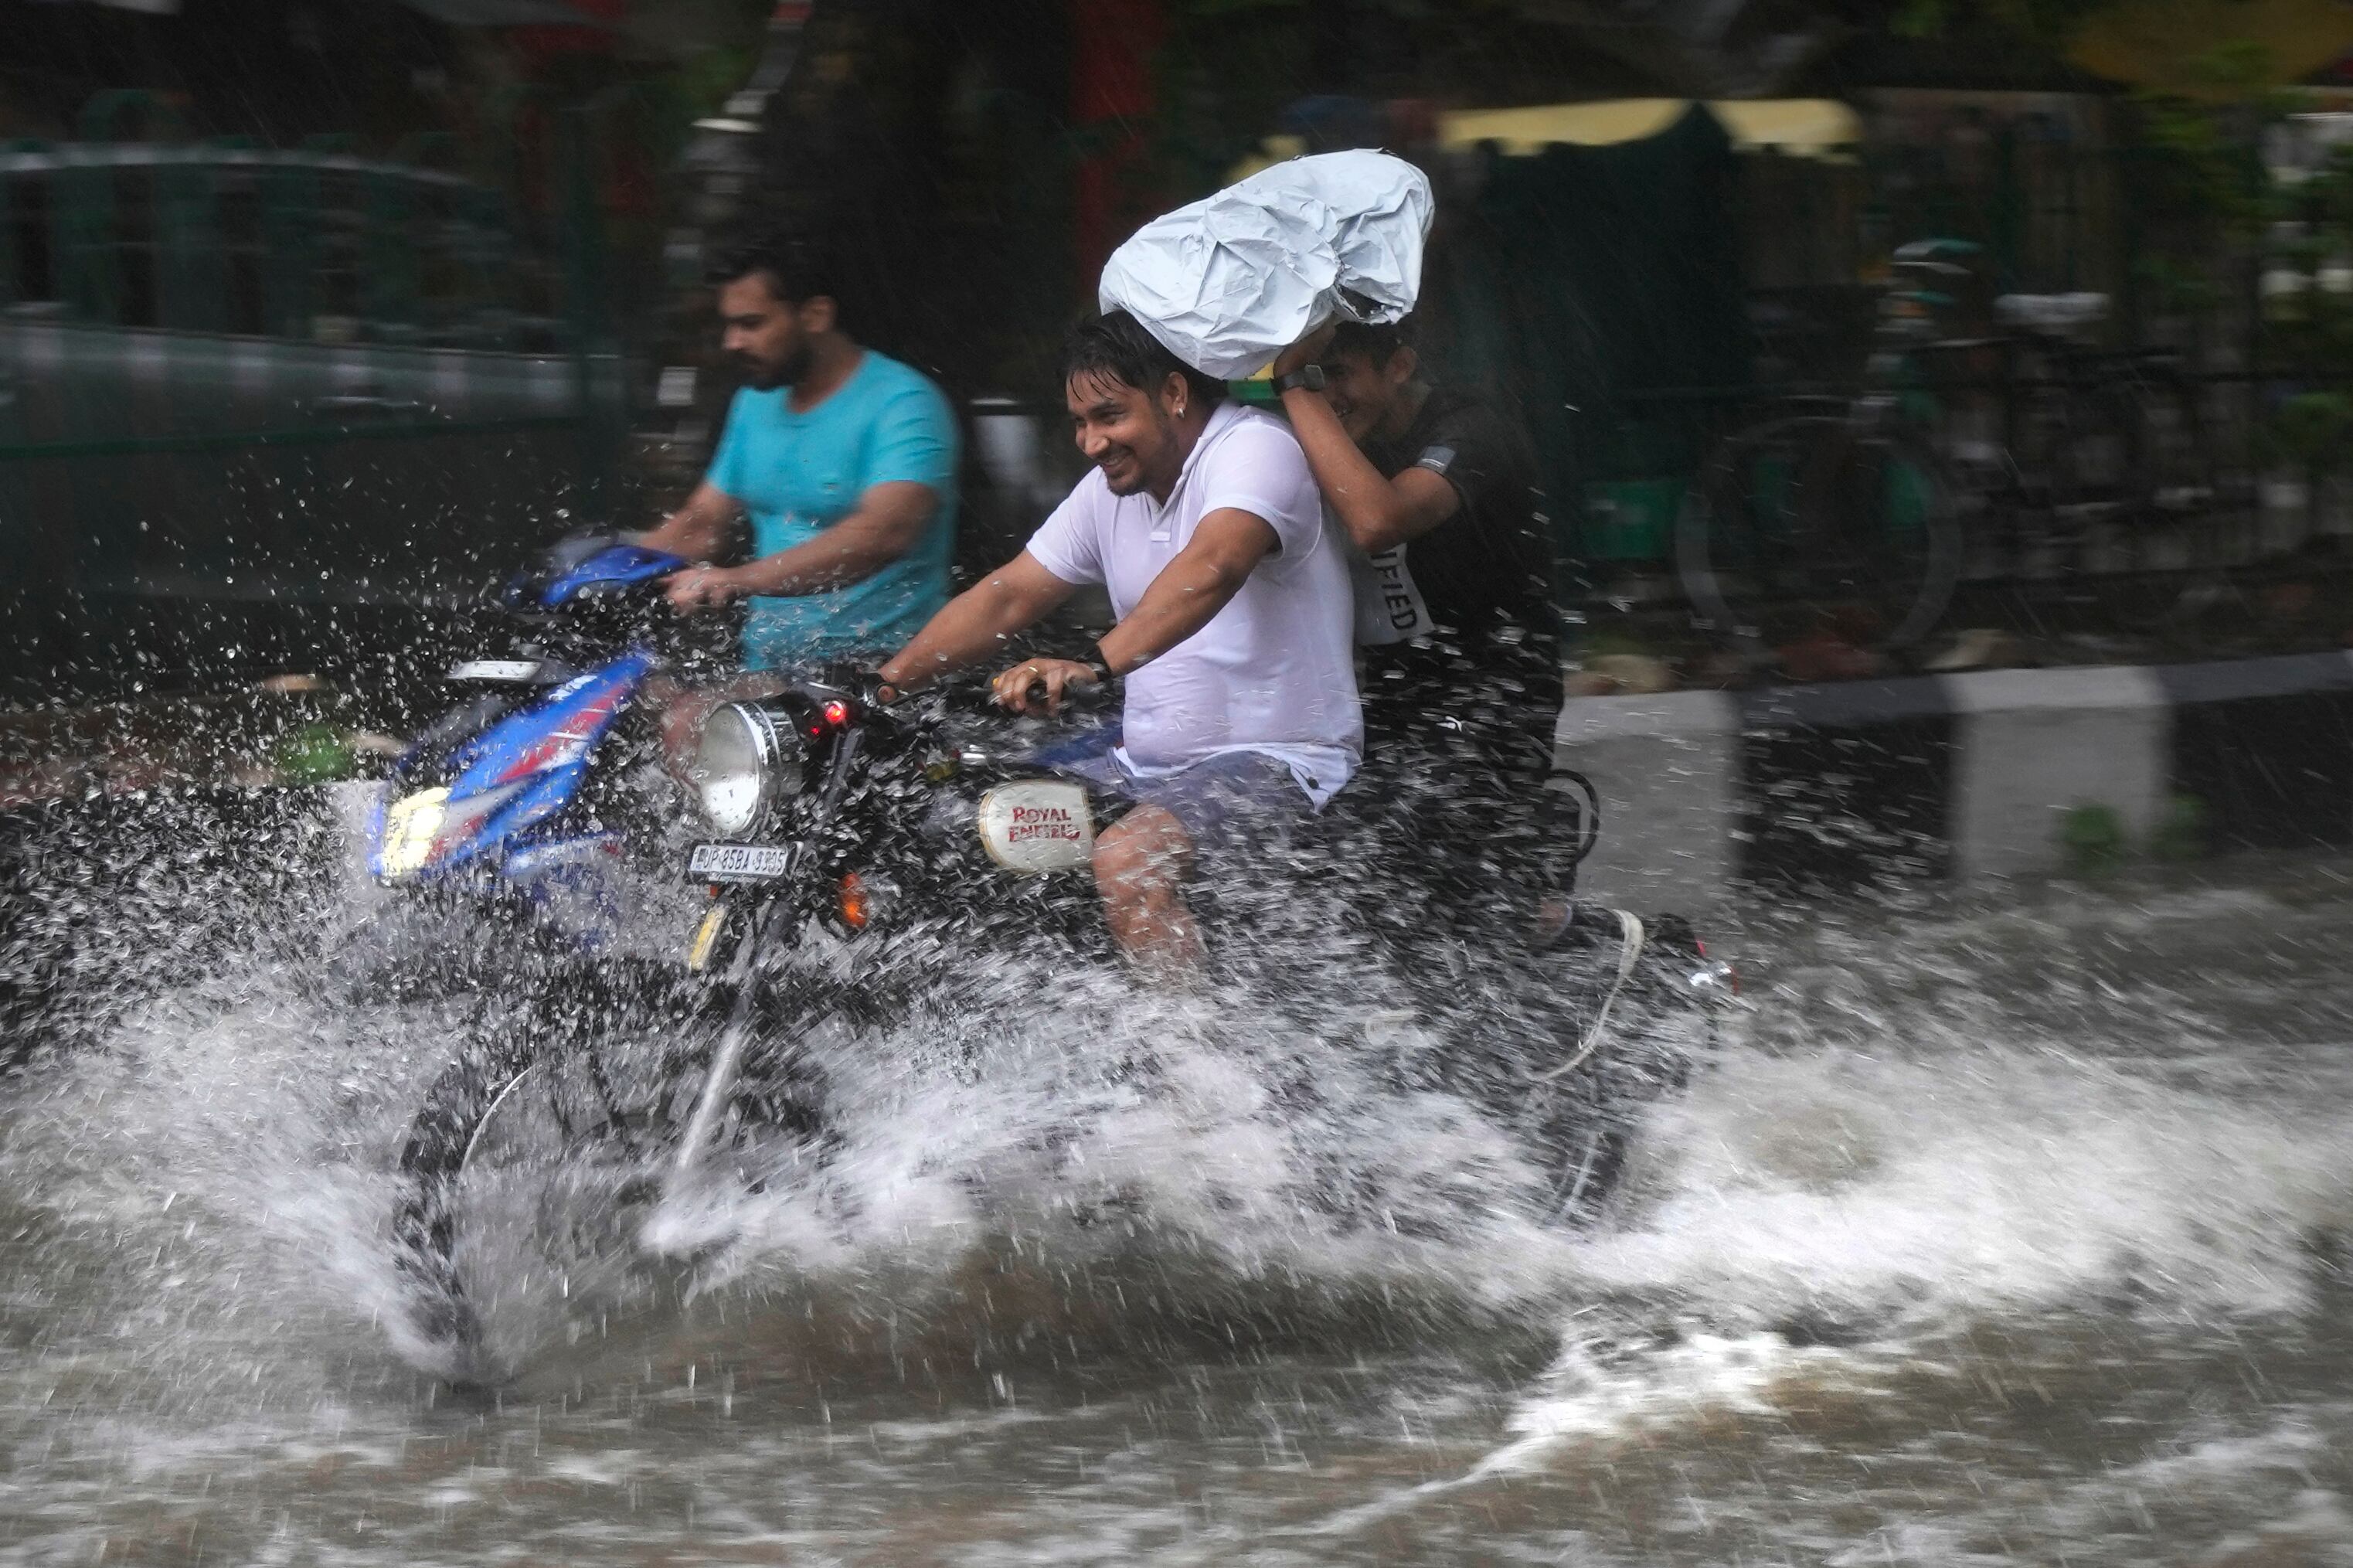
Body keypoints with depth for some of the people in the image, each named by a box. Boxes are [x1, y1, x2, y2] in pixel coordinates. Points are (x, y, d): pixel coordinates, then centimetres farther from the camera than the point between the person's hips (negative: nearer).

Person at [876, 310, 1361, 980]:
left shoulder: (1254, 449, -16)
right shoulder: (1114, 488, 11)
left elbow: (1211, 570, -35)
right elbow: (1008, 597, 13)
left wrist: (1096, 665, -49)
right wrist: (886, 681, 2)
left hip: (1277, 761, -9)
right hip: (1148, 762, 9)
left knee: (1126, 860, -32)